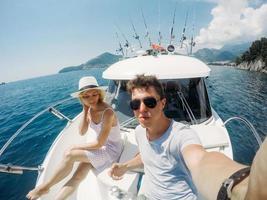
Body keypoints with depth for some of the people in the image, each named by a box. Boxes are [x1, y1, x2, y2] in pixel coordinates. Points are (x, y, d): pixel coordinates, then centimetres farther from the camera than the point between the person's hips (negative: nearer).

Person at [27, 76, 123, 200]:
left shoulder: (107, 112, -28)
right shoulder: (90, 108, -4)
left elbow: (99, 143, -24)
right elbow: (82, 132, -2)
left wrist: (76, 147, -11)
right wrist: (85, 111, -13)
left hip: (111, 150, -6)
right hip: (99, 147, 6)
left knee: (69, 155, -17)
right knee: (77, 177, -10)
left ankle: (45, 187, 5)